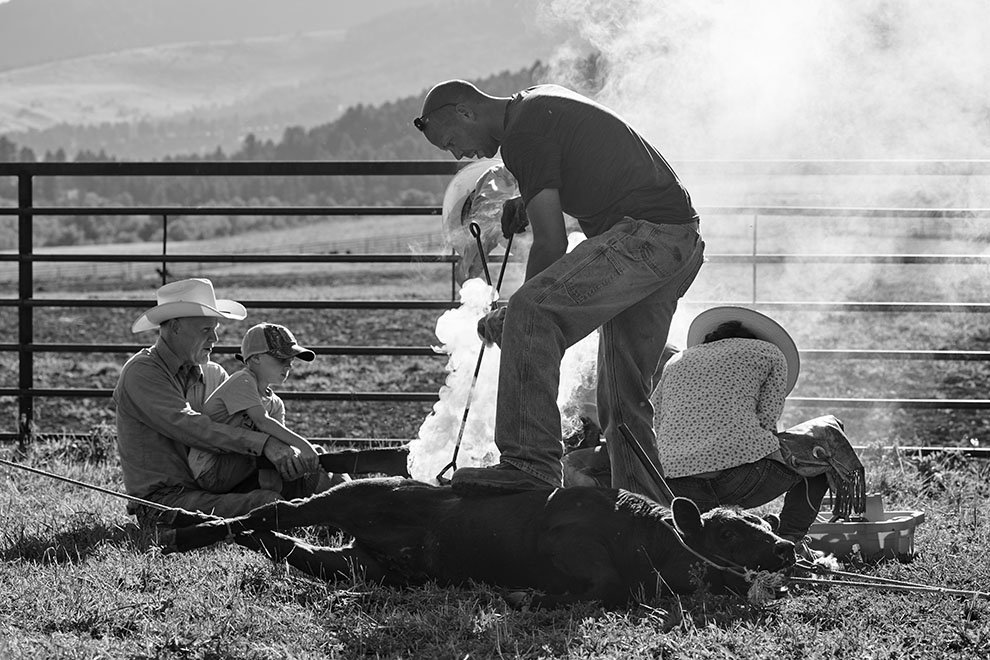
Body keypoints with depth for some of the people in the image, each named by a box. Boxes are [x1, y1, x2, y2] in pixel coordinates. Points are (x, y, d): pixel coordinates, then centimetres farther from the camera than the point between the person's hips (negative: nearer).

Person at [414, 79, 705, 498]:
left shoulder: (523, 132, -9)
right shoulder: (542, 102, 22)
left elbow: (552, 244, -12)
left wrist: (509, 320, -1)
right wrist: (528, 205, 25)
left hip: (643, 235, -10)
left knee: (531, 313, -23)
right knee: (626, 394, 13)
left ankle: (530, 463, -30)